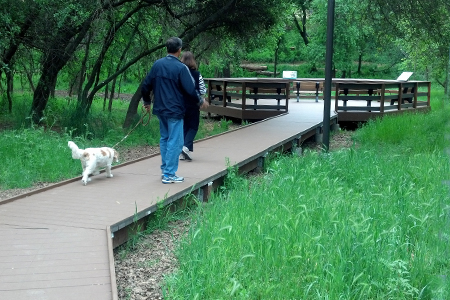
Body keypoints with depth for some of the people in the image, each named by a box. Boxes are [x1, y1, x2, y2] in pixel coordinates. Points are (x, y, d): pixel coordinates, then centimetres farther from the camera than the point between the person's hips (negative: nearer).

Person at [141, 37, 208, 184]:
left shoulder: (157, 64, 3)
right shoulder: (181, 68, -15)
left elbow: (145, 85, 8)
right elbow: (190, 90, -14)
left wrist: (147, 102, 25)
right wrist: (200, 101, 5)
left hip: (160, 110, 7)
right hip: (174, 111, -7)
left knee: (164, 139, 19)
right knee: (175, 142, 0)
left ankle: (164, 169, 26)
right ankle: (169, 174, 1)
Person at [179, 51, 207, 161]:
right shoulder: (197, 74, -10)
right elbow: (203, 91, -8)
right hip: (193, 105, -2)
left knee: (183, 126, 13)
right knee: (193, 127, 11)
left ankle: (182, 153, 12)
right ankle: (186, 147, -11)